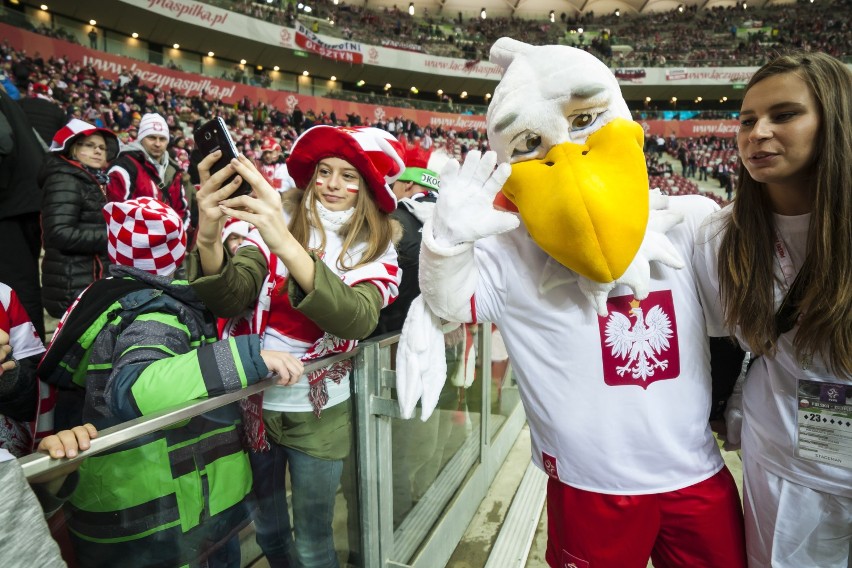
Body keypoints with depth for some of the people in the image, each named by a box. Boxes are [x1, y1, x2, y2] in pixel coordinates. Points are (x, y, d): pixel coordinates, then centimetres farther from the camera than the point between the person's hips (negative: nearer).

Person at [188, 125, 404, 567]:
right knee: (267, 530, 23)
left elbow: (357, 320, -29)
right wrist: (209, 240, -39)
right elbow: (229, 300, -18)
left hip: (317, 413, -1)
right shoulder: (276, 224, -4)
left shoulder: (375, 251, -8)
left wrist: (286, 245, -42)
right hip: (253, 401, 2)